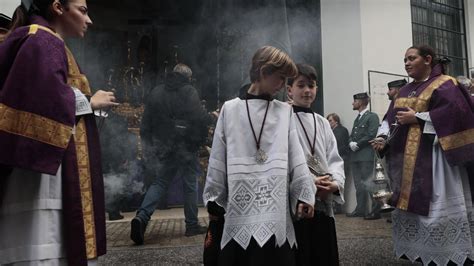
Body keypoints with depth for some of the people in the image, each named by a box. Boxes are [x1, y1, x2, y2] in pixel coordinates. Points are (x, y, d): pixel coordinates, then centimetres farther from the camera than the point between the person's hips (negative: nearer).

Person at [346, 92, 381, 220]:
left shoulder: (372, 116, -3)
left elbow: (371, 135, -13)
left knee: (368, 183, -10)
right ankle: (361, 209, 17)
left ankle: (376, 210, -3)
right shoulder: (357, 119, 22)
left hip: (366, 155, -8)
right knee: (358, 184, 11)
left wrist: (358, 144, -12)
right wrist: (351, 143, -2)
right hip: (355, 156, 8)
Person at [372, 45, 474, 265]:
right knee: (410, 207, 7)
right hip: (407, 159, 7)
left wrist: (418, 117, -16)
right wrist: (384, 141, -1)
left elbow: (455, 111, -18)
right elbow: (392, 121, 16)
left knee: (437, 208, -9)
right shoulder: (405, 91, 20)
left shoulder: (444, 84, -1)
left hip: (432, 157, -7)